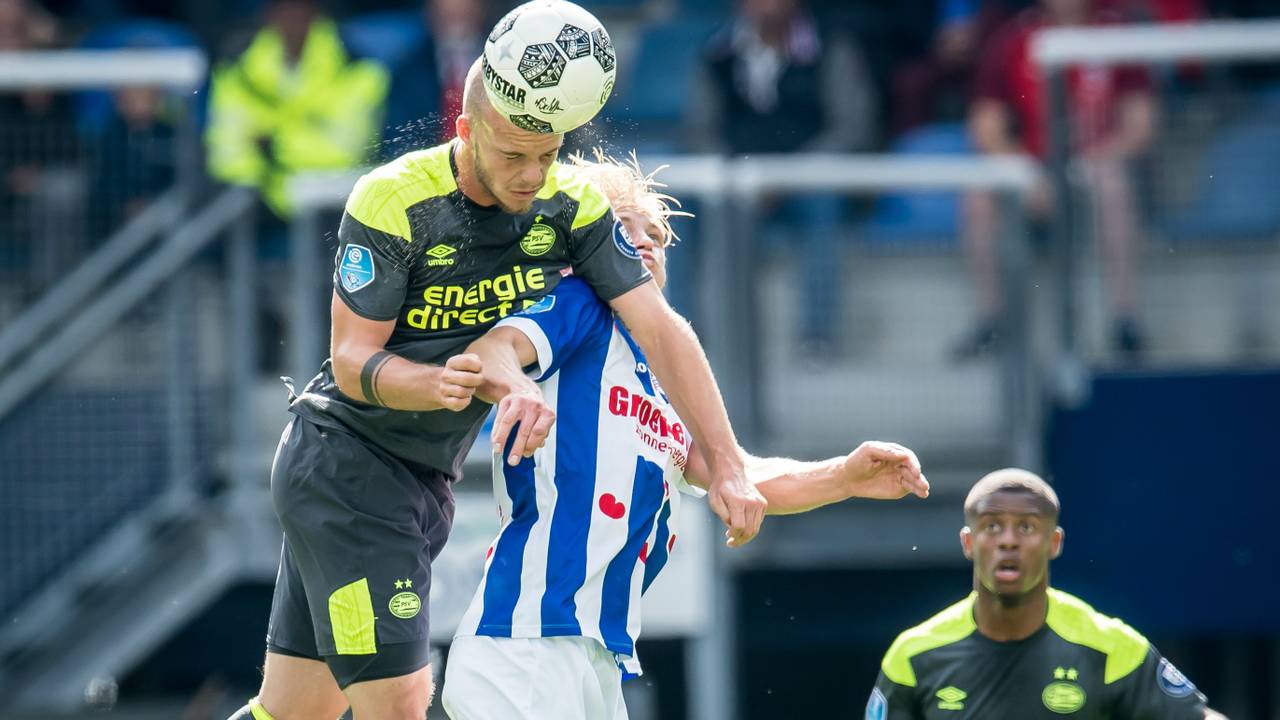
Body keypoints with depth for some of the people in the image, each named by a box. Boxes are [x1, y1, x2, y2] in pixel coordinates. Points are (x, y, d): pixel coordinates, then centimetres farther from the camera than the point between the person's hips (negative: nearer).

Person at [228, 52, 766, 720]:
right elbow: (351, 360, -18)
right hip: (343, 460, -5)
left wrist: (726, 466, -18)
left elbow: (660, 328, -10)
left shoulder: (570, 203, -7)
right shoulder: (393, 201, -20)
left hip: (427, 482, 5)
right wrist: (434, 383, -39)